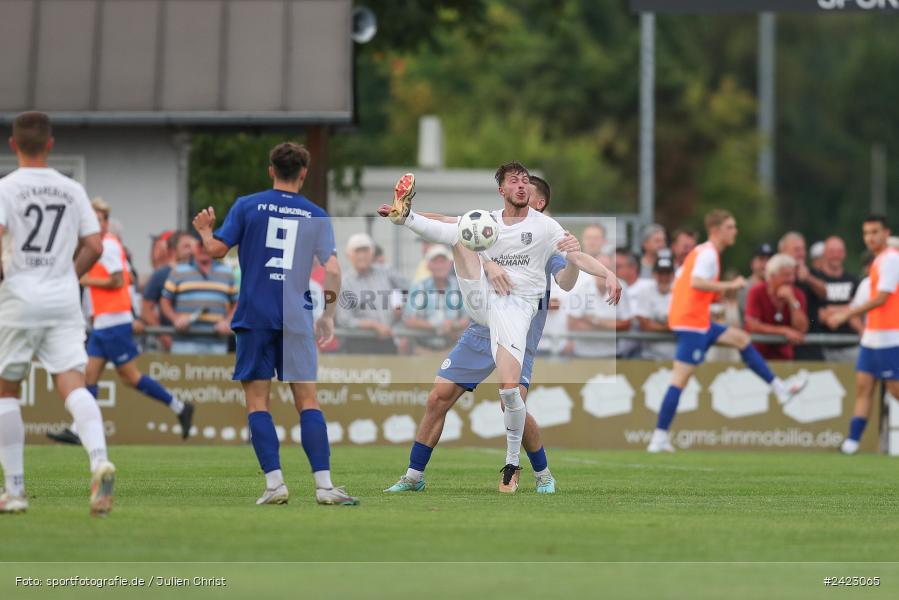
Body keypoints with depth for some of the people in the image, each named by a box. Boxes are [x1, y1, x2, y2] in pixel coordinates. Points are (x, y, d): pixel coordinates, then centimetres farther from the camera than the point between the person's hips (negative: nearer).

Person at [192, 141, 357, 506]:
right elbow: (332, 270, 1)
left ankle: (275, 483, -7)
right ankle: (324, 485, -5)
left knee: (257, 402, 3)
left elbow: (217, 250, -1)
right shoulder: (316, 216, 6)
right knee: (307, 401, 3)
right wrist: (329, 315, 13)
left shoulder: (247, 206, 2)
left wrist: (205, 230, 21)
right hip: (297, 319, 1)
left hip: (254, 316, -1)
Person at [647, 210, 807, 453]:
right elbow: (696, 282, -30)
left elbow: (678, 283, 22)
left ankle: (779, 387, 22)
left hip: (695, 320, 10)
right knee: (680, 379, -11)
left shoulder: (700, 252, 18)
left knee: (741, 338, 18)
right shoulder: (708, 254, -12)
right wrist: (730, 285, -25)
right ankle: (660, 437, -13)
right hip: (692, 323, -10)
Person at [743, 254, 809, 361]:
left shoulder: (797, 295, 0)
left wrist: (792, 301, -19)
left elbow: (801, 329, -10)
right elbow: (751, 326, -17)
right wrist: (784, 331, -18)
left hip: (784, 356, 2)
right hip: (759, 354, -2)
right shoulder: (757, 292, -8)